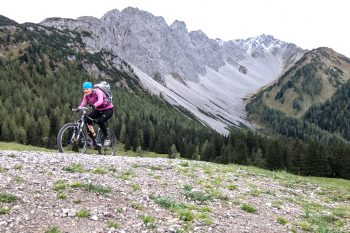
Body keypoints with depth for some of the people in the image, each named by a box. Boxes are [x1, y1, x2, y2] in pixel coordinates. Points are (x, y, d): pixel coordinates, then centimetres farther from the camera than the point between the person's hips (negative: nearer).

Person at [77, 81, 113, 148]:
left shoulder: (97, 91, -25)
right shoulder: (86, 95, -7)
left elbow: (100, 100, -44)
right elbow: (83, 104, -17)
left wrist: (94, 105, -62)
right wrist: (78, 108, -38)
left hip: (108, 109, -7)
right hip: (98, 110, 7)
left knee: (100, 121, -32)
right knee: (87, 119, -17)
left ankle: (106, 139, -10)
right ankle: (94, 141, -9)